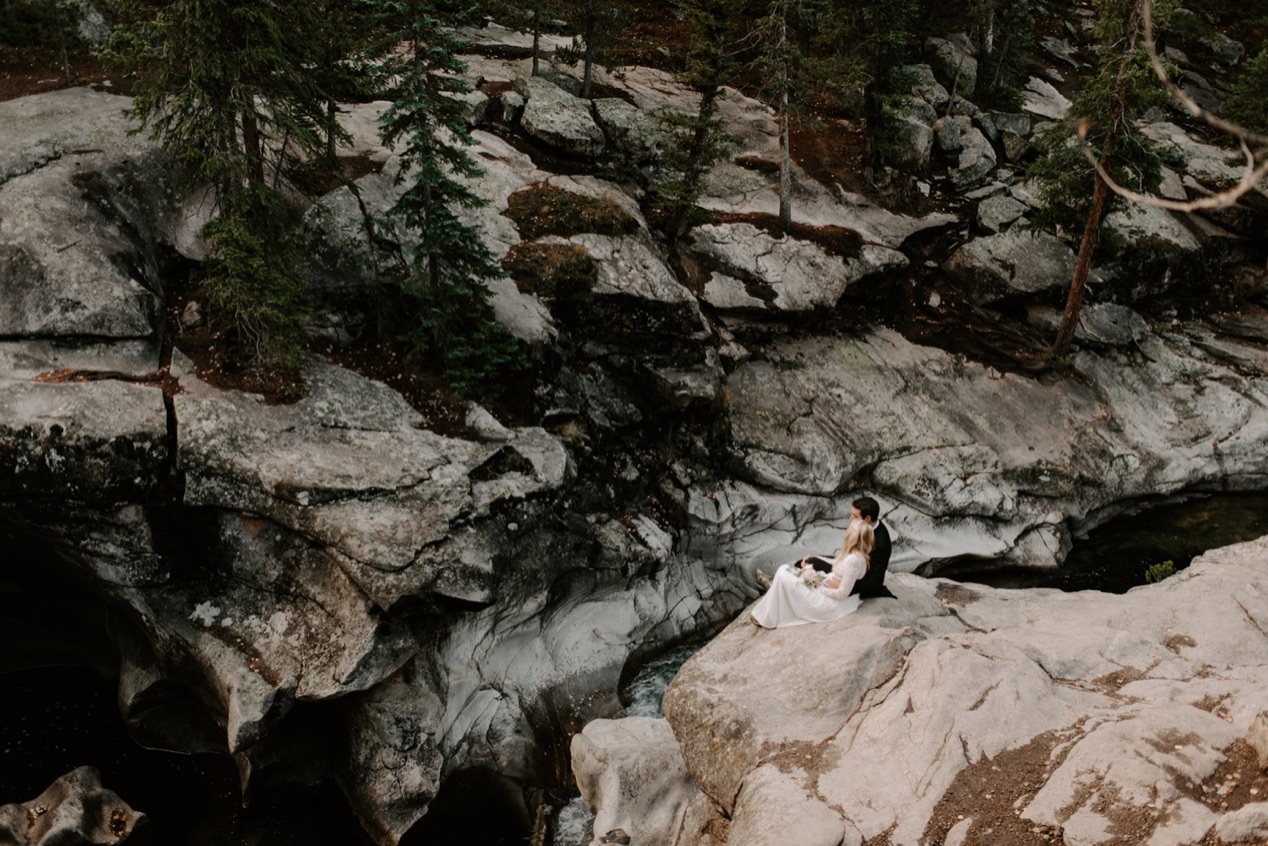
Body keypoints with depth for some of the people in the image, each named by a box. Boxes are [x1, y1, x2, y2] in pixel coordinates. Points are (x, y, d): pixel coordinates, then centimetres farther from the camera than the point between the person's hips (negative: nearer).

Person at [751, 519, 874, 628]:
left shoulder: (854, 560, -28)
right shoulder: (851, 553, 1)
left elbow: (842, 594, -25)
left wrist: (817, 587, -13)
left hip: (830, 601, -10)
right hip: (826, 591, 10)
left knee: (783, 576, -13)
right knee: (784, 570, 12)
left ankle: (768, 619, 3)